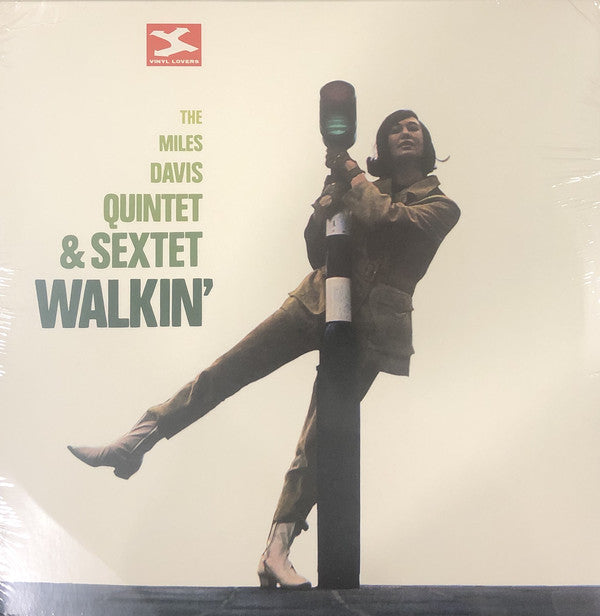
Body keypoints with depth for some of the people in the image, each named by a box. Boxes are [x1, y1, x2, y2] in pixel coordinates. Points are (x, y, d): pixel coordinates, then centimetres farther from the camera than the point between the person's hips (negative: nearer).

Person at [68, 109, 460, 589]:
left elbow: (394, 221, -18)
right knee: (224, 372, -5)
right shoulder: (367, 190, 17)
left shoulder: (441, 206, 6)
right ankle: (131, 445, 2)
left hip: (368, 329, -3)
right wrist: (333, 196, -4)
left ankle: (277, 553, 0)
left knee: (319, 440, -7)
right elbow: (318, 252, 9)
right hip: (317, 302, 4)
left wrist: (355, 179, -4)